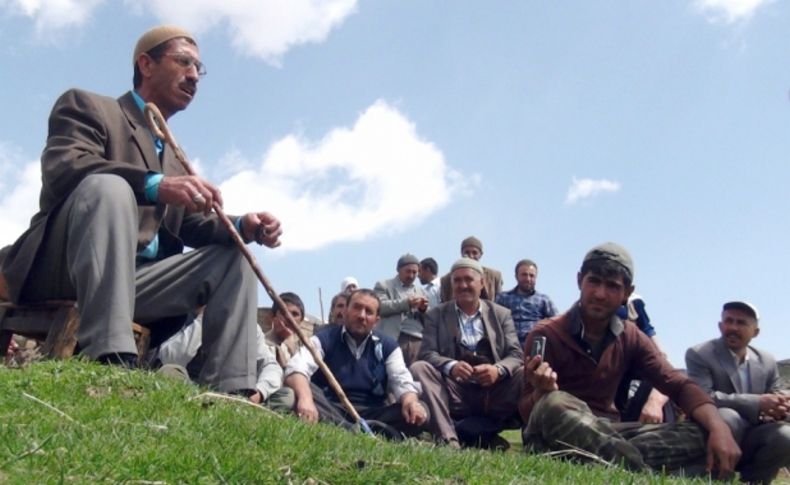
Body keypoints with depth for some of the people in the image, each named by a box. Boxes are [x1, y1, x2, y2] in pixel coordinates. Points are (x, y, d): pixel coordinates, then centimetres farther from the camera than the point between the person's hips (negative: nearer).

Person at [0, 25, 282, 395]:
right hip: (60, 271, -6)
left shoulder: (174, 157, 26)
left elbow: (193, 224, 16)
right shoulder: (86, 105, 5)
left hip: (134, 280, 7)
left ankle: (229, 389, -17)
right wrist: (155, 185, -32)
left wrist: (243, 227, -7)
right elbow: (61, 167, -16)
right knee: (110, 186, -31)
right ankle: (108, 357, -44)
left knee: (233, 254, -3)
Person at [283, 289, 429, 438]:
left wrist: (411, 401, -28)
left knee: (418, 413, -22)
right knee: (294, 391, -30)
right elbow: (296, 369, -16)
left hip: (370, 415, 2)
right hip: (329, 410, -2)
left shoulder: (387, 346, 12)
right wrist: (305, 398, -40)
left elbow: (402, 381, -1)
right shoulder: (324, 339, 2)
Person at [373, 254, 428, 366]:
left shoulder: (420, 290, 25)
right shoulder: (383, 285, 11)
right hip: (395, 339, -4)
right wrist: (406, 303, -13)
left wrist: (423, 309, 2)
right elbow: (380, 306, -7)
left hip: (418, 340, 4)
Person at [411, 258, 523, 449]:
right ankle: (448, 440, -33)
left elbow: (515, 355, 4)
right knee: (419, 368, -24)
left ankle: (486, 436, -11)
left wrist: (498, 370, -20)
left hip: (494, 392, 1)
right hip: (455, 392, -1)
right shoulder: (435, 315, 11)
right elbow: (427, 354, -1)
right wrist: (451, 366, -24)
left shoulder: (501, 314, 14)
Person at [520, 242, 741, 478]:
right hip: (553, 436, -5)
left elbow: (678, 385, -2)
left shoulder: (631, 338, 8)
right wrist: (542, 391, -36)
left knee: (700, 436, -14)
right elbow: (528, 412, -11)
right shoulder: (546, 334, -8)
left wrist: (719, 428, -21)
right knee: (556, 404, -40)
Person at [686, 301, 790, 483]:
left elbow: (775, 399, 10)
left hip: (751, 440, 4)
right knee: (727, 416, -36)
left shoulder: (767, 361, 10)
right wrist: (758, 403, -27)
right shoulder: (699, 354, -7)